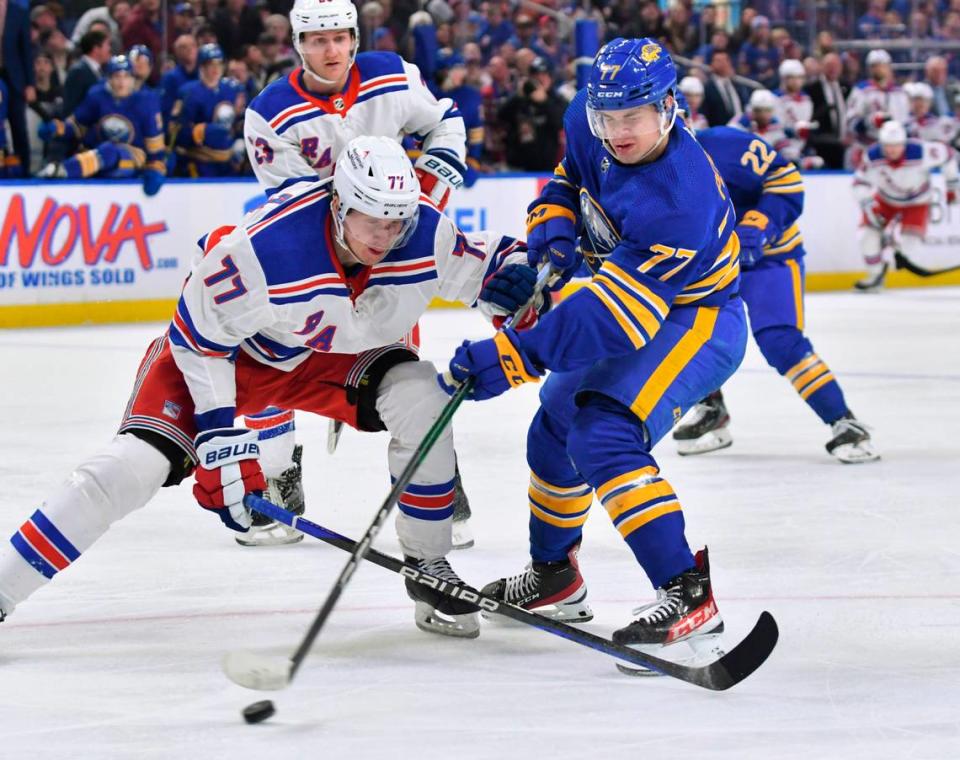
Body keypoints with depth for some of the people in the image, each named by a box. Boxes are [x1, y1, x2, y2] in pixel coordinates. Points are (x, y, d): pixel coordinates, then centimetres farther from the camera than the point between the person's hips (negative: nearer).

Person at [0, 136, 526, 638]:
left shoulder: (426, 234, -26)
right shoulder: (265, 247, -38)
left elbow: (484, 265, -5)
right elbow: (198, 334, -24)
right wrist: (216, 432, -24)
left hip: (335, 355, 4)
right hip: (229, 348, -4)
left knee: (421, 404, -21)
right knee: (138, 464, -19)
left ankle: (427, 566, 0)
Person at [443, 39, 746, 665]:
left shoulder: (679, 201, -36)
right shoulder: (591, 127, -12)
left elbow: (610, 319, -39)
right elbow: (567, 182, 11)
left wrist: (510, 359, -43)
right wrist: (548, 242, -10)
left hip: (695, 322, -10)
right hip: (634, 294, 10)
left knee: (605, 437, -29)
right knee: (557, 429, 22)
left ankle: (688, 595, -32)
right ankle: (554, 577, 43)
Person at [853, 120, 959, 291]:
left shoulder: (920, 152, -32)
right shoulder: (873, 157, -25)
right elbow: (860, 182, -11)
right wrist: (868, 205, -24)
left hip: (916, 202, -2)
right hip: (886, 200, 2)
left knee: (909, 246, -17)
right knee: (867, 233, -11)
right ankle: (875, 276, 10)